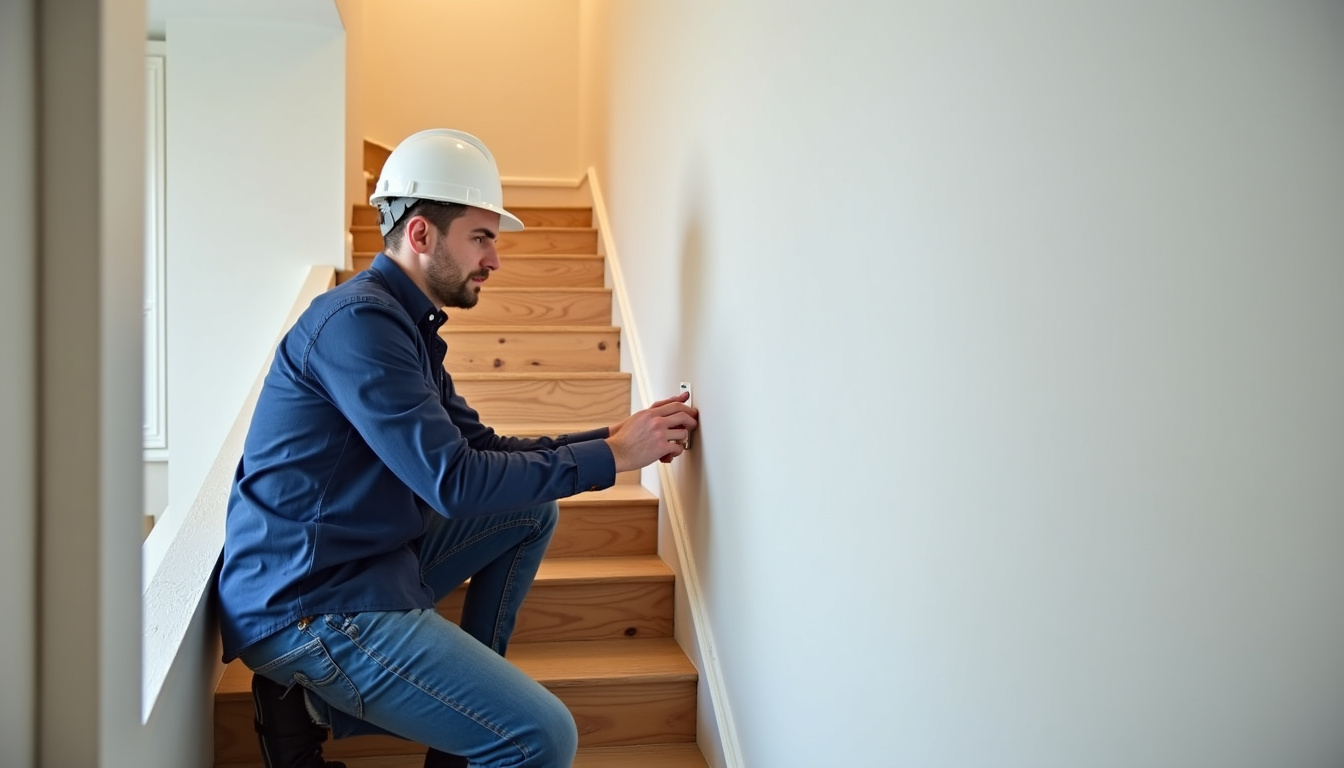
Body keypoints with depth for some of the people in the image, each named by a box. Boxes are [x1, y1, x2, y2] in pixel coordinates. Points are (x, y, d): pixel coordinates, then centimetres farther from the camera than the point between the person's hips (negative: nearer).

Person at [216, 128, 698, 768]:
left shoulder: (406, 323, 12)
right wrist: (610, 457, -16)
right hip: (305, 605, -10)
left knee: (532, 511, 15)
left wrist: (613, 439, 2)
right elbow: (453, 481, -24)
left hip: (371, 562, 10)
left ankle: (471, 695, 13)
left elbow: (483, 448, 12)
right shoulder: (358, 320, -19)